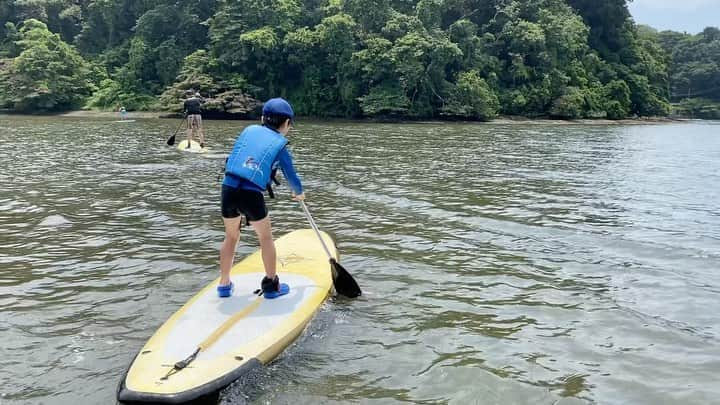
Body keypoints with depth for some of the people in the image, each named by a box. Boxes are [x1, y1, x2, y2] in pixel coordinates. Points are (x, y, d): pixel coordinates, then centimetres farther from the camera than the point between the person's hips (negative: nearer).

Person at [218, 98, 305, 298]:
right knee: (266, 238, 16)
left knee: (231, 236, 23)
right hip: (251, 195, -4)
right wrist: (298, 193, 32)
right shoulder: (280, 145, 6)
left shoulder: (249, 130, 15)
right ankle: (271, 285, 23)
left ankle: (224, 284, 30)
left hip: (228, 189, 4)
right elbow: (291, 176, 13)